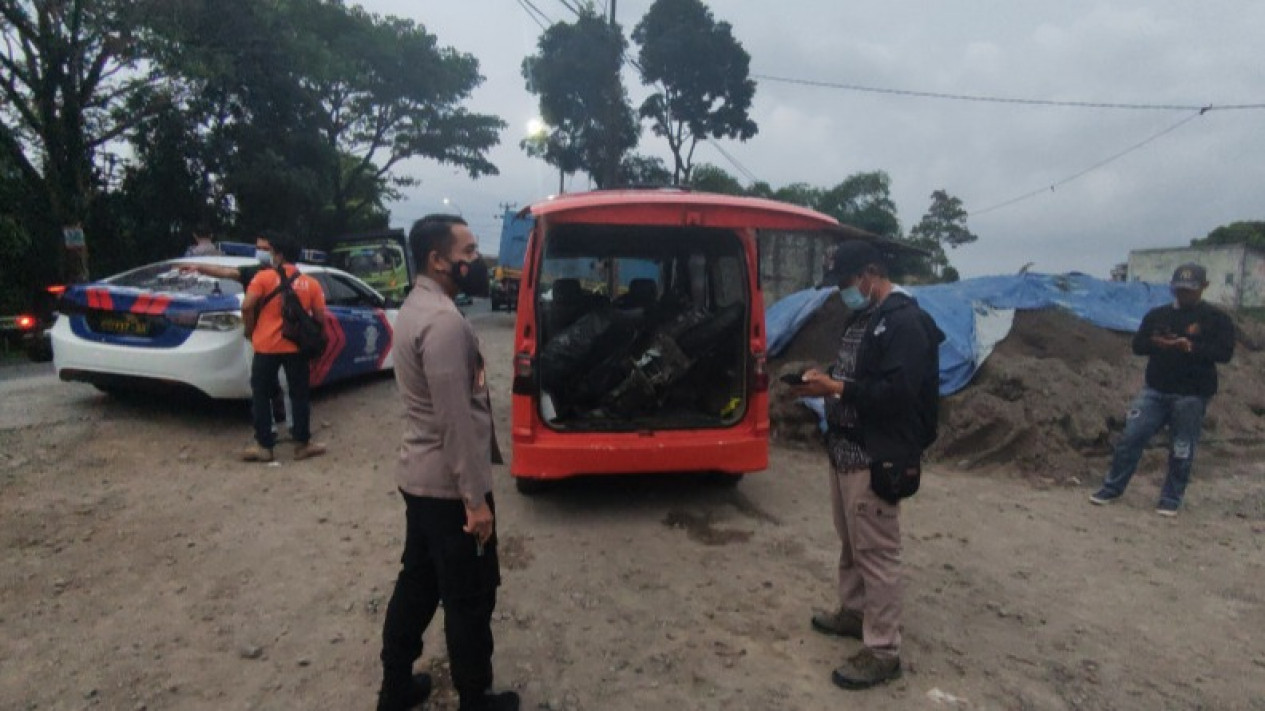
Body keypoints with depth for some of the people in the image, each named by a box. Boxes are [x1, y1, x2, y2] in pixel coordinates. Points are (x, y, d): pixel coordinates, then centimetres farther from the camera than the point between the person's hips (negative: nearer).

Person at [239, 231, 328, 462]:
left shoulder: (264, 276, -4)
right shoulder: (310, 283, 3)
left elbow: (247, 306, -13)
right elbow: (320, 317, 2)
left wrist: (250, 330, 4)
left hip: (266, 346, -2)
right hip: (297, 347, 2)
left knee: (261, 395, 10)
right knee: (299, 395, 11)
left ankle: (264, 446, 13)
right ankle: (302, 444, 15)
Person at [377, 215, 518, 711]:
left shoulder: (415, 308, 10)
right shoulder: (444, 321, -23)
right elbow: (456, 420, -25)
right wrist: (475, 499, -21)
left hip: (418, 476, 10)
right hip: (448, 485, -10)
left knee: (417, 582, 21)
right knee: (470, 598, 7)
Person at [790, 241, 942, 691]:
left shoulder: (905, 322, -16)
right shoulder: (862, 317, 15)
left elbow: (897, 393, -25)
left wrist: (834, 388, -22)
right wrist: (823, 380, 2)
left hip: (876, 458, -10)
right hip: (845, 449, 10)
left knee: (876, 551, -2)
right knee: (850, 542, 20)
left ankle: (883, 651, 8)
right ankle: (853, 612, 36)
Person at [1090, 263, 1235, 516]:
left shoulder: (1216, 318, -1)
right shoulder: (1157, 314, 10)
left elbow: (1224, 352, -10)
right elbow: (1137, 345, 8)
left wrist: (1191, 347, -25)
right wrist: (1156, 343, -14)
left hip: (1192, 395, -3)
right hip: (1155, 390, 3)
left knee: (1182, 450, 3)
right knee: (1131, 437, -2)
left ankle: (1171, 499, 16)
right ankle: (1113, 487, 8)